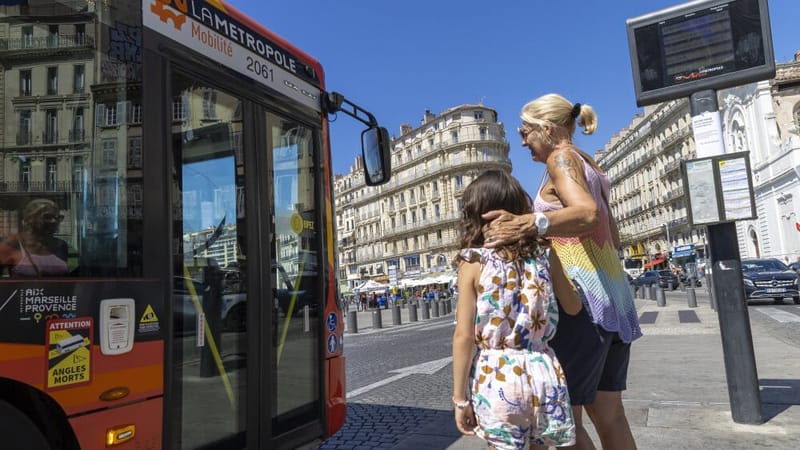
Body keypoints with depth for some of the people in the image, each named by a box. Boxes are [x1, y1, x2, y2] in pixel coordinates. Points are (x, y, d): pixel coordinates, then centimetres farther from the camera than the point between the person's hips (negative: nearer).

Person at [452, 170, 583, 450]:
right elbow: (574, 307, 13)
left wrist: (460, 397, -3)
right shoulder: (544, 254, 0)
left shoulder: (473, 262, -9)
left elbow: (464, 336, -11)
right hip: (542, 373, 4)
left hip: (497, 378, -3)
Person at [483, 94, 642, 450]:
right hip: (612, 288, 10)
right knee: (608, 414, 14)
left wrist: (529, 225, -40)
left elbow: (587, 213, -25)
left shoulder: (562, 157, -5)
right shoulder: (590, 166, 21)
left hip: (583, 290, -10)